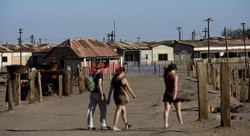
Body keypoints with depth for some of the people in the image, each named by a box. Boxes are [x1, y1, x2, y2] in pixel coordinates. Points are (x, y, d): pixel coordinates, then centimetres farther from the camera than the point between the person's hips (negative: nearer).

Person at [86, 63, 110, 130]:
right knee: (103, 109, 4)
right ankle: (103, 125, 6)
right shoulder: (100, 74, -11)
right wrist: (102, 94, -20)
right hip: (98, 93, -7)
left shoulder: (93, 74, 13)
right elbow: (99, 84, -19)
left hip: (92, 93, 7)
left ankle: (90, 125, 5)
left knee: (91, 109, 5)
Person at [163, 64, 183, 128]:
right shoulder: (175, 75, -7)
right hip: (174, 94, -3)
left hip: (167, 94, 3)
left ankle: (165, 124, -19)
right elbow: (175, 85, -18)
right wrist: (175, 94, -23)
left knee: (166, 110, -5)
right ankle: (181, 123, 18)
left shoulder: (166, 75, 7)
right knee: (178, 110, 11)